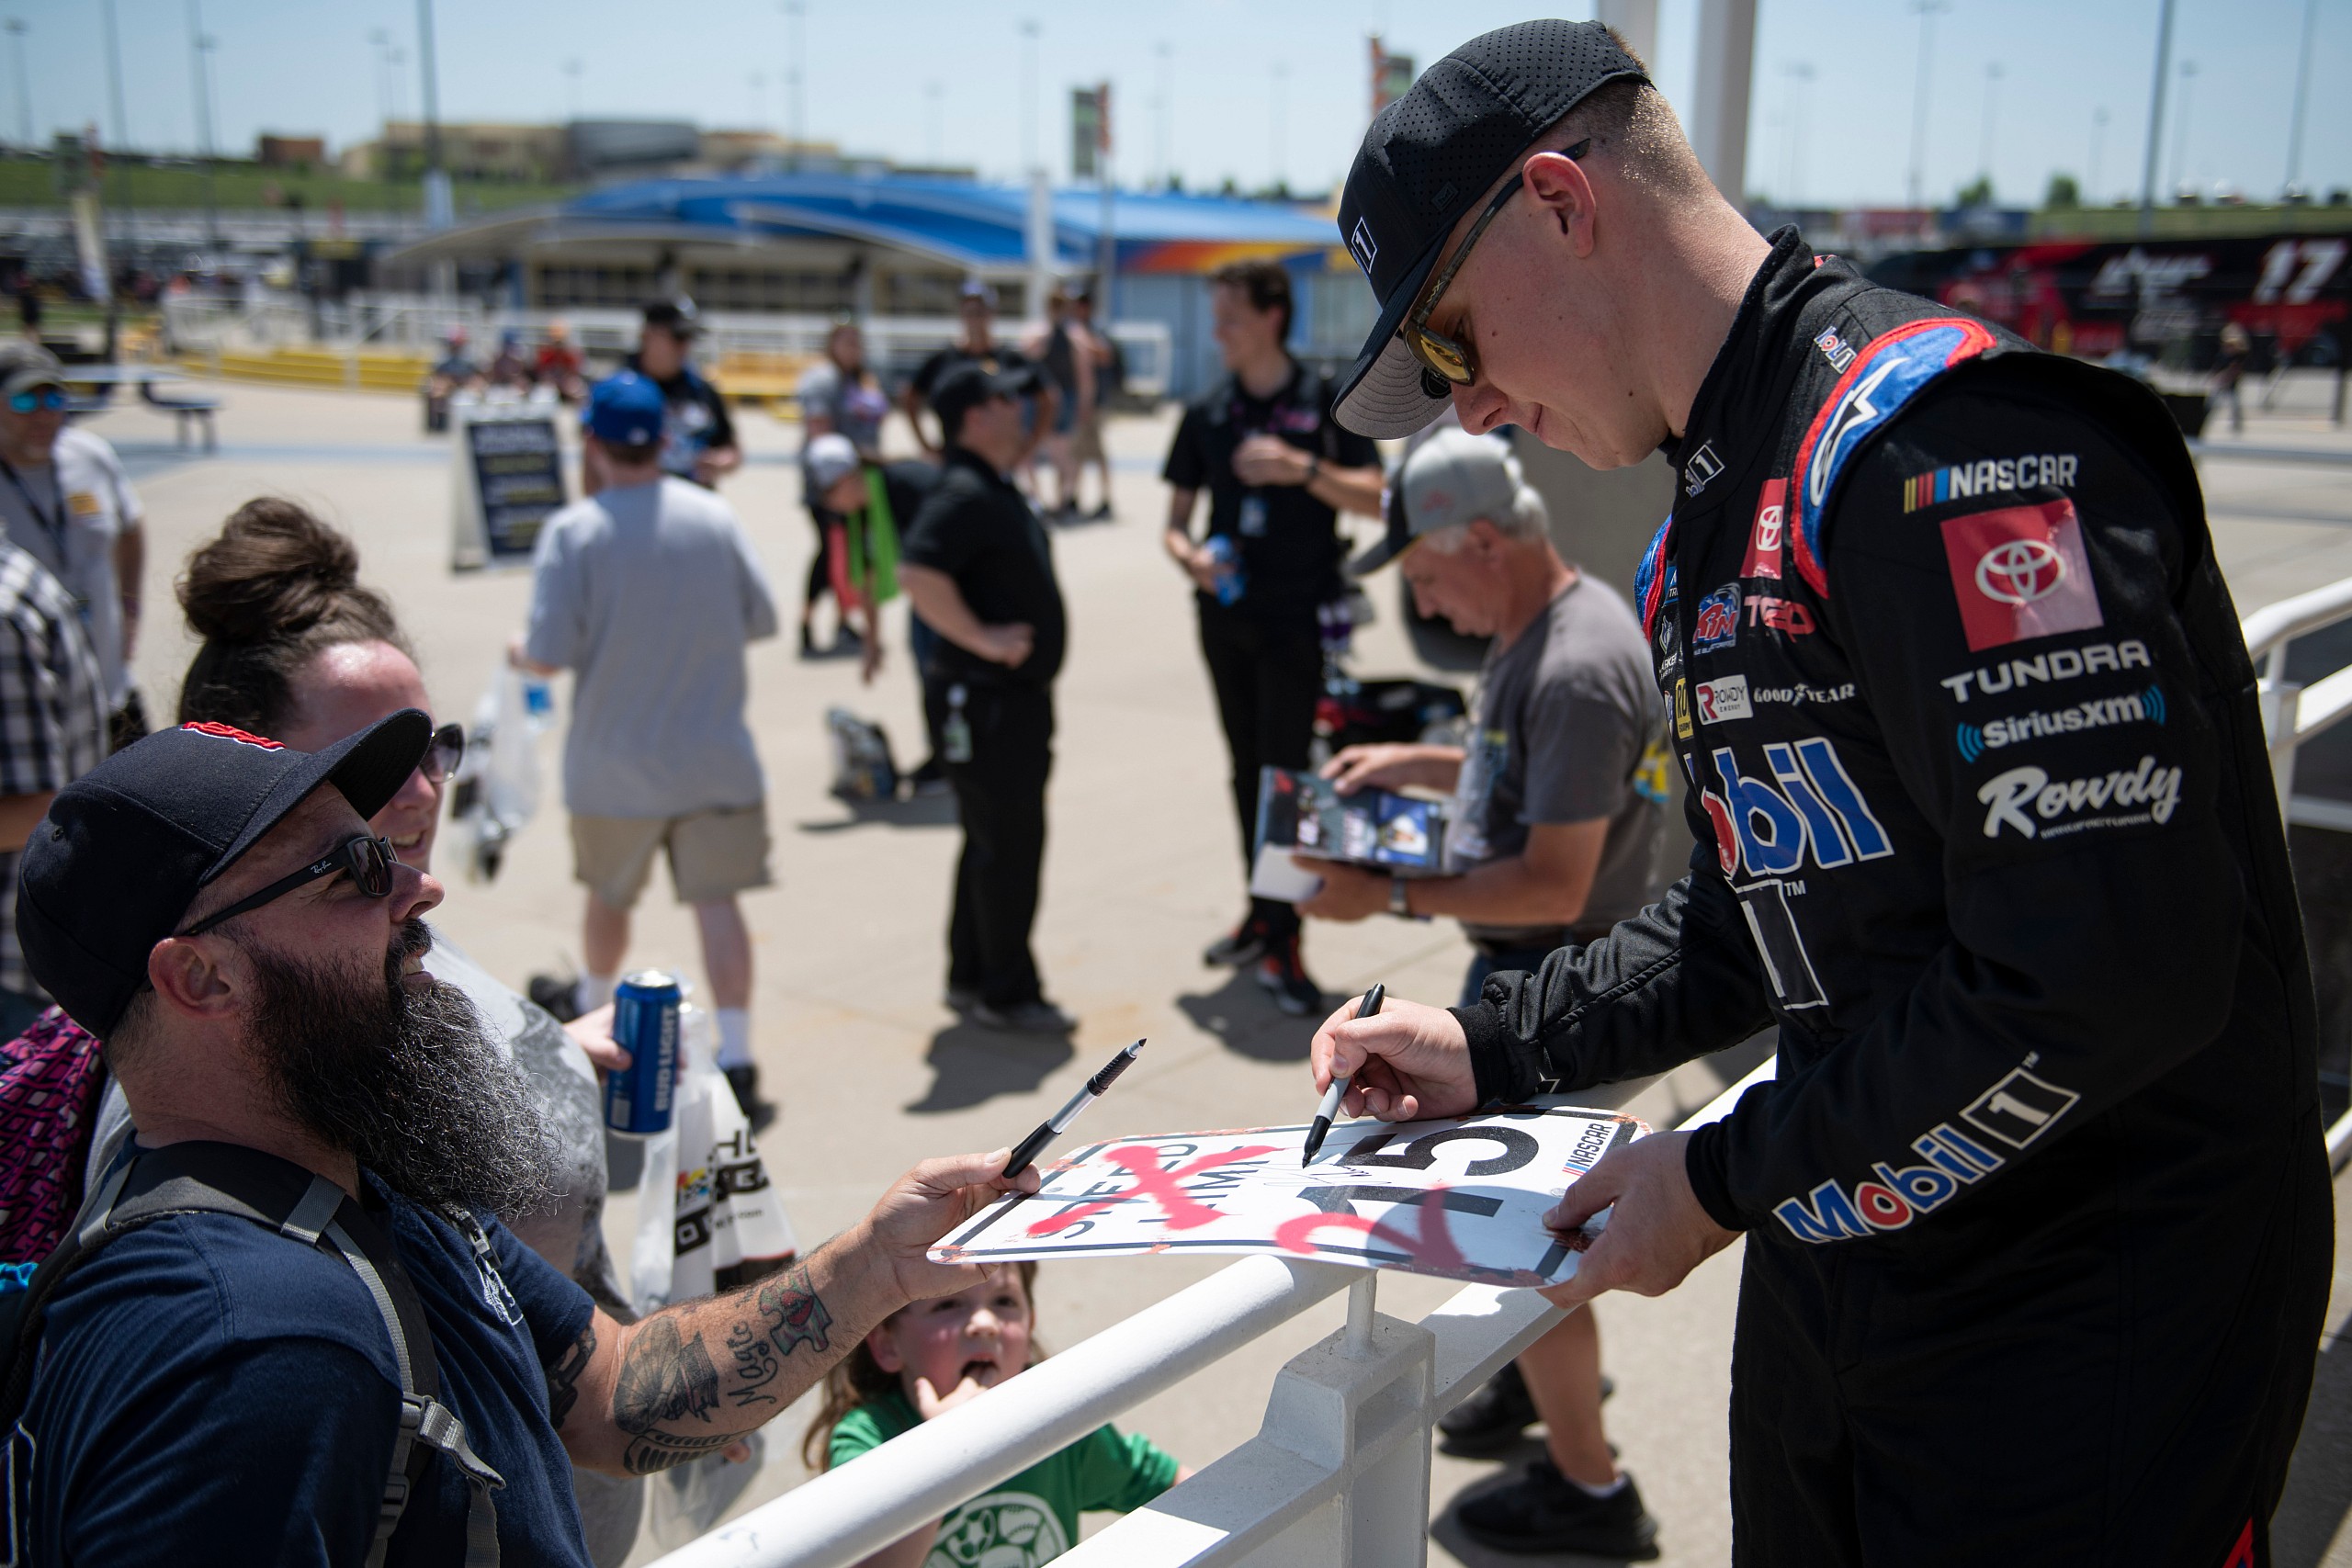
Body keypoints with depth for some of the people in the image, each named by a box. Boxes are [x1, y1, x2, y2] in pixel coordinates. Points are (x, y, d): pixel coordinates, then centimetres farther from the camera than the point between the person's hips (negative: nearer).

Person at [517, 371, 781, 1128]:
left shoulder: (572, 531, -11)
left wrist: (518, 653, 8)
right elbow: (761, 619, 4)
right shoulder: (714, 514, -3)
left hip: (614, 767, 0)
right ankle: (736, 1064, -6)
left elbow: (551, 654, -15)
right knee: (717, 902, 0)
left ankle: (594, 1016, 44)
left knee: (609, 897, 20)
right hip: (716, 759, 1)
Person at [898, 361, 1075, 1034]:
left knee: (995, 843, 16)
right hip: (984, 700, -10)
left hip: (1015, 696, 10)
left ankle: (972, 980, 27)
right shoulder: (963, 494, -19)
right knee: (1009, 846, -4)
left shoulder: (997, 490, 14)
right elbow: (917, 572, -32)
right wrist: (980, 638, -26)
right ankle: (1007, 993, 7)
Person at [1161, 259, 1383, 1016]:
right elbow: (1175, 519, 11)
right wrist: (1189, 554, -11)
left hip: (1298, 618, -5)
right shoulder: (1206, 414, 8)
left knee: (1285, 771, -7)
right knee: (1247, 769, 12)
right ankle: (1263, 913, 25)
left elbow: (1375, 499, -8)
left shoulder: (1326, 403, -3)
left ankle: (1280, 942, -1)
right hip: (1227, 612, 5)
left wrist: (1303, 468, -21)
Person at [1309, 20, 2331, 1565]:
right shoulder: (1707, 534, 9)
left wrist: (1727, 1178, -16)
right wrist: (1499, 1047, 9)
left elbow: (2111, 980, -27)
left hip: (2097, 1330, -8)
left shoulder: (1940, 437, -22)